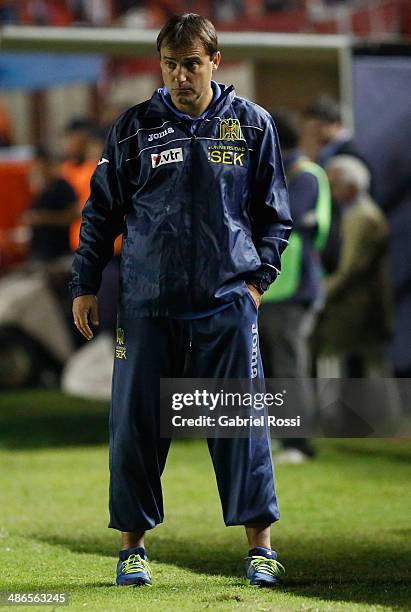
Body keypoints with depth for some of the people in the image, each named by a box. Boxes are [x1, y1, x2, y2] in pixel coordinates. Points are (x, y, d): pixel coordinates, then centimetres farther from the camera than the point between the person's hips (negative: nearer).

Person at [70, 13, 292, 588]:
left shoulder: (252, 124, 5)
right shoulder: (134, 128, 4)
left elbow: (275, 214, 12)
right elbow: (101, 212, 11)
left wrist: (258, 279, 2)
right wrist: (85, 286, 7)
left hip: (227, 303, 0)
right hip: (147, 303, 1)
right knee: (135, 425, 1)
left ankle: (260, 542, 5)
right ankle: (133, 545, 12)